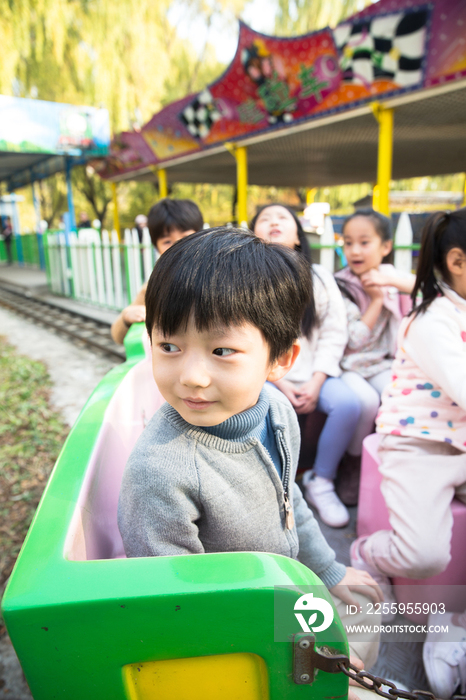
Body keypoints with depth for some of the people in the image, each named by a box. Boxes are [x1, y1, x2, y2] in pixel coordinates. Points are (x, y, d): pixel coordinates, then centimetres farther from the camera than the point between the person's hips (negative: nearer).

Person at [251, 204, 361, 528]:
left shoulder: (320, 276, 9)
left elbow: (335, 333, 3)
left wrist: (316, 382, -10)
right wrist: (280, 384, -13)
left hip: (314, 372, 2)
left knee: (348, 403, -24)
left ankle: (321, 482, 0)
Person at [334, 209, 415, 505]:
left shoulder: (392, 277, 6)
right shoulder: (340, 287, -6)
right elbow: (355, 340, -12)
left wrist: (394, 282, -15)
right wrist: (377, 299, -10)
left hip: (384, 365, 3)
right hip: (348, 367, -3)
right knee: (367, 401, -31)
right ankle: (353, 465, -5)